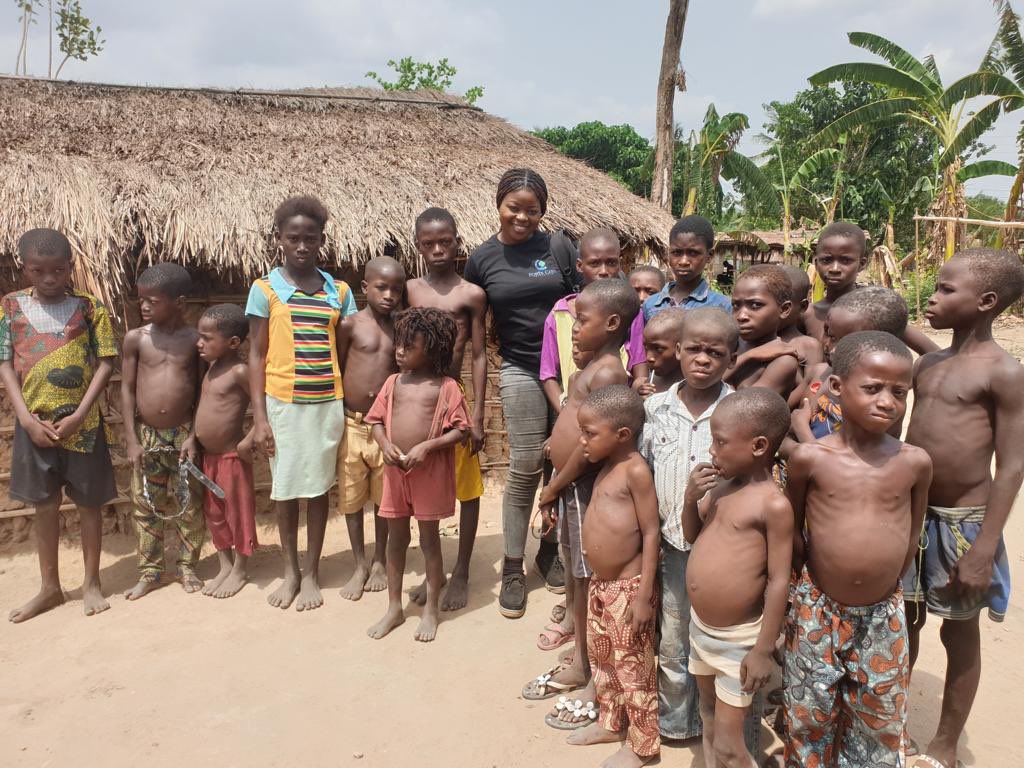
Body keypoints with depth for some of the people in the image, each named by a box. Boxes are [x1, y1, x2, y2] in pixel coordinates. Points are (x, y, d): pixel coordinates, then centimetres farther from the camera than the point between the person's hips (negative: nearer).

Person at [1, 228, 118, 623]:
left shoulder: (89, 306, -4)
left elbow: (106, 363, -6)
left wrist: (78, 415, -13)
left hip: (81, 421, -2)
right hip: (34, 422, 2)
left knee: (88, 502, 8)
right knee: (44, 504, 12)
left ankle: (91, 582, 22)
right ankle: (50, 586, 26)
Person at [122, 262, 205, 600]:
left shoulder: (196, 339, -4)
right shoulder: (136, 338, -2)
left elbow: (203, 392, -2)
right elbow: (127, 389, 0)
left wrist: (194, 436, -8)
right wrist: (132, 440, -4)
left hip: (184, 433, -1)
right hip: (146, 434, 1)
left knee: (189, 505, 8)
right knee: (147, 506, 10)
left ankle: (187, 566, 25)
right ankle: (149, 571, 25)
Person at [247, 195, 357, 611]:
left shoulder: (338, 291, 5)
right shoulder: (265, 288, 0)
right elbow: (256, 355, -1)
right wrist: (259, 417, -7)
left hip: (327, 402, 1)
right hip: (282, 402, -1)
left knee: (318, 487, 8)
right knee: (285, 488, 8)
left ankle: (312, 574, 21)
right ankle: (290, 572, 25)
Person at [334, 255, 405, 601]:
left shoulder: (400, 329, 3)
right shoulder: (349, 324, -5)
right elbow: (336, 371, 0)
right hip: (352, 424, -2)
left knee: (384, 497, 11)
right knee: (351, 497, 8)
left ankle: (379, 562, 29)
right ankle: (360, 566, 24)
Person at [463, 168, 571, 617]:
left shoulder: (557, 246, 3)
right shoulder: (482, 258, 2)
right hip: (520, 372, -1)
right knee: (525, 470, -2)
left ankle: (550, 549, 29)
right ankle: (512, 568, 13)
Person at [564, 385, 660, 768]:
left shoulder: (636, 470, -19)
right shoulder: (607, 467, 7)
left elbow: (651, 532, -19)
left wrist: (644, 594, -19)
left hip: (628, 587, -9)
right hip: (600, 583, 9)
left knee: (632, 667, 6)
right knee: (601, 657, 22)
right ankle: (610, 722, 42)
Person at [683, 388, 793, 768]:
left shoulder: (774, 504, -21)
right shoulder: (721, 485, 0)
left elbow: (778, 581, -19)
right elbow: (691, 535, 12)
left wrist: (764, 650, -17)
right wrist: (691, 496, -7)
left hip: (738, 639, -7)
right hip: (699, 627, 8)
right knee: (709, 718, 25)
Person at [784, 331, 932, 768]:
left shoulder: (914, 462, -8)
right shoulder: (810, 458, -13)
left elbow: (911, 536, 6)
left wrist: (881, 584, 8)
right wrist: (818, 581, 7)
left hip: (883, 615, 1)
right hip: (817, 611, -1)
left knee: (880, 722, 18)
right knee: (810, 715, 16)